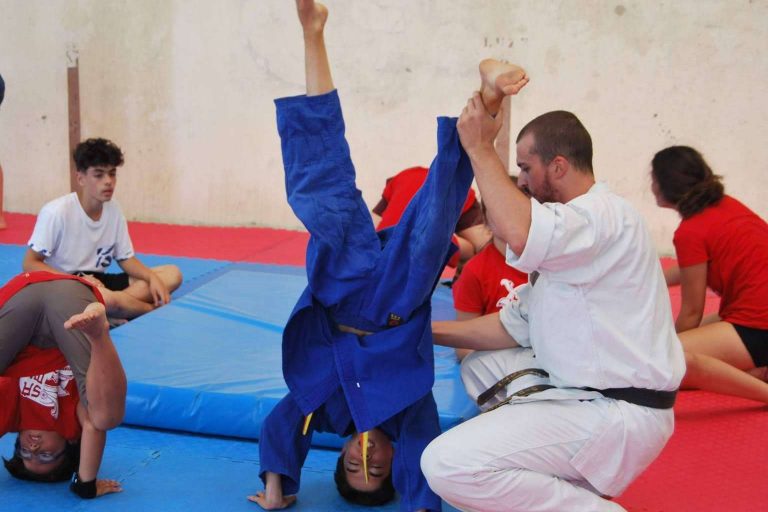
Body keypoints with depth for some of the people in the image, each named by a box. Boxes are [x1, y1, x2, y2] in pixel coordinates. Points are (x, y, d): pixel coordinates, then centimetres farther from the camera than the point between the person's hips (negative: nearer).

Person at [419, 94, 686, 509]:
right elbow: (514, 327, 16)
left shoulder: (604, 216, -17)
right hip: (585, 392, 11)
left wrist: (480, 148, -24)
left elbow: (518, 233, -38)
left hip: (617, 417, -11)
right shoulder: (573, 223, 16)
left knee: (449, 465, -20)